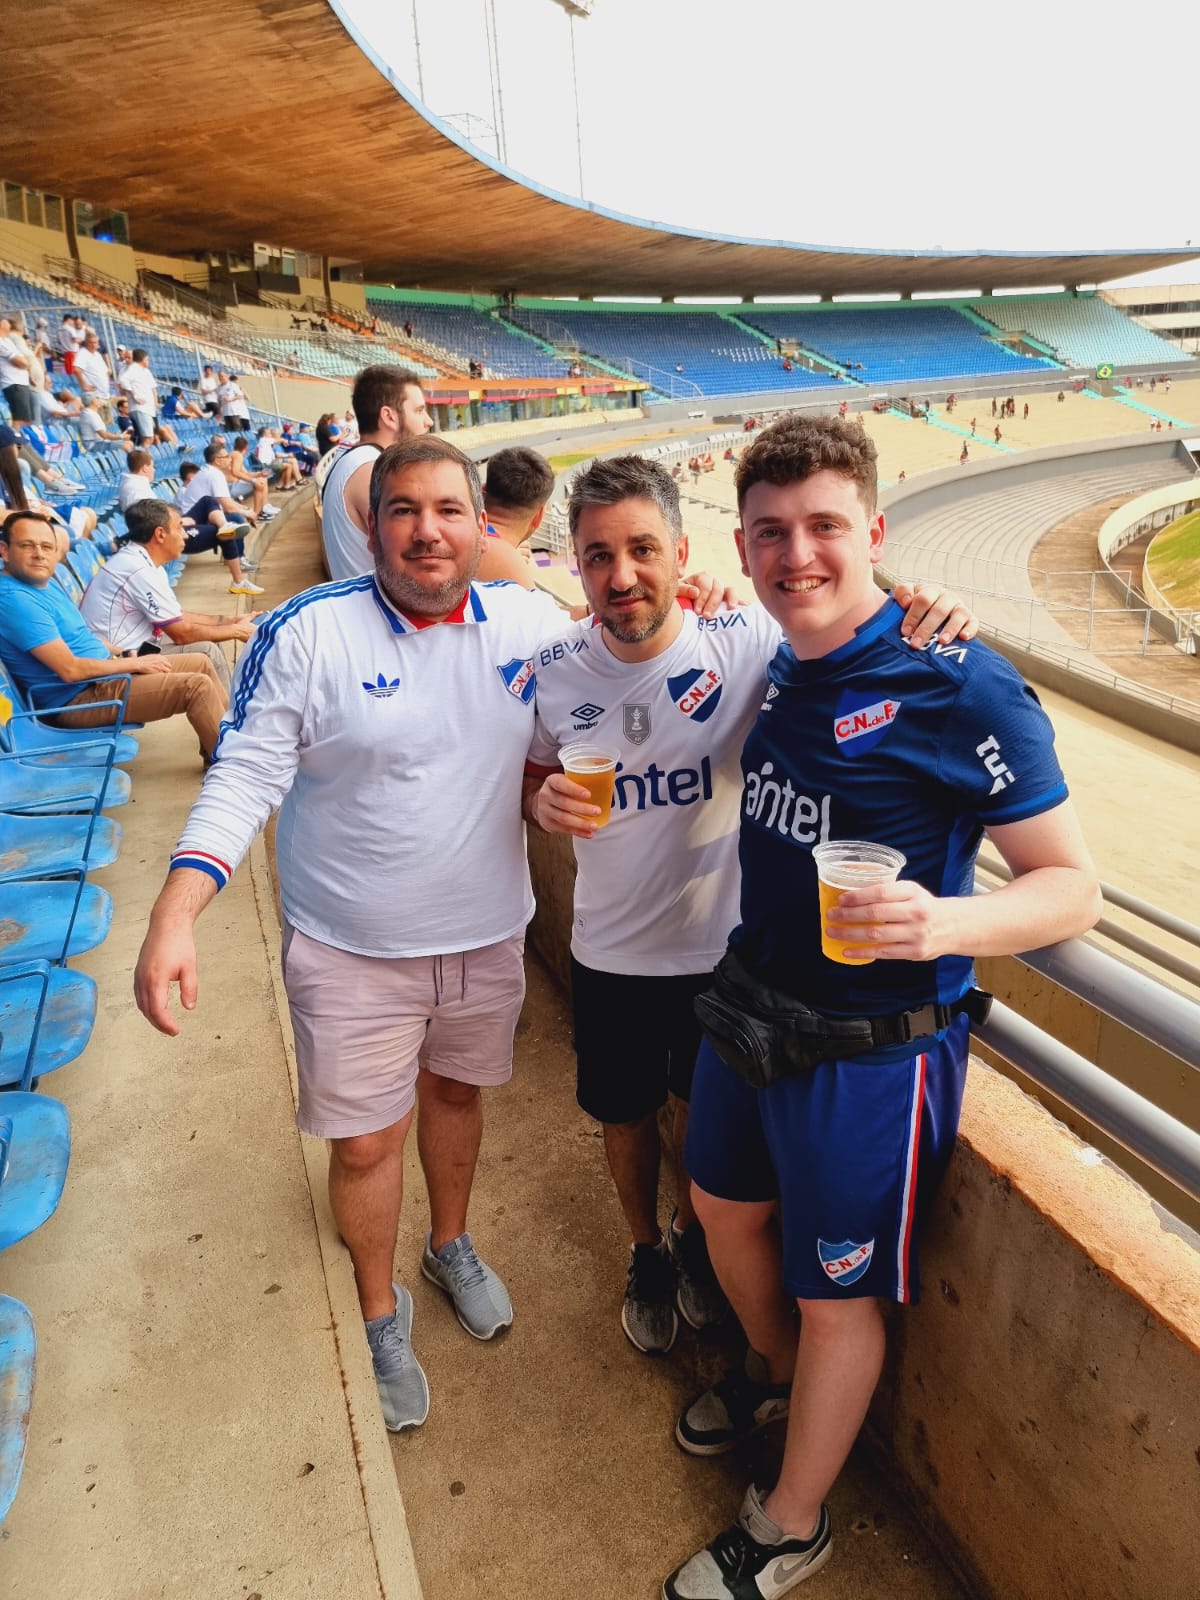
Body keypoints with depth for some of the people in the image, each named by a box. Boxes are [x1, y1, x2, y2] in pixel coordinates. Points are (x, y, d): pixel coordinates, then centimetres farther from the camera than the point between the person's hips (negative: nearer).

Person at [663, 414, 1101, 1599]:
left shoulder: (958, 685, -22)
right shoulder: (778, 668, 0)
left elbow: (1071, 886, -19)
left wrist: (943, 923, -38)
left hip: (872, 1046, -7)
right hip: (749, 1005, 7)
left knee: (835, 1297, 13)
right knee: (725, 1205, 26)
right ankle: (772, 1372, 58)